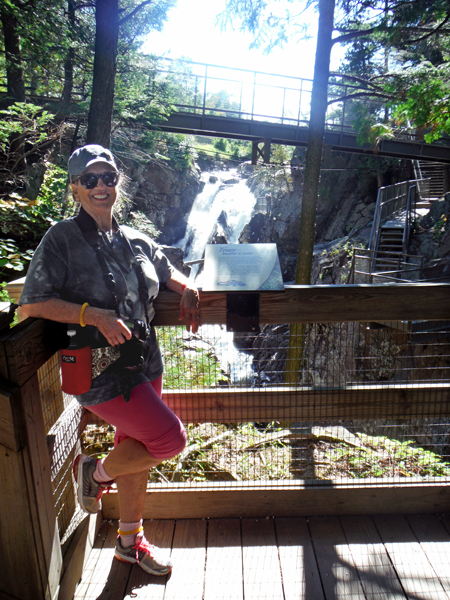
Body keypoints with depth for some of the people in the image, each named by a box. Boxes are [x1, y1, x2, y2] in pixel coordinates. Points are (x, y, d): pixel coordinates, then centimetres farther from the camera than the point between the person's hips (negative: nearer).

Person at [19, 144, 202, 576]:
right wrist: (94, 314, -22)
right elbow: (31, 304, -11)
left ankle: (130, 541, 41)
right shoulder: (61, 240, -8)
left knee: (135, 452, 18)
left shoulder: (135, 241, 8)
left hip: (142, 363, 6)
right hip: (98, 370, -6)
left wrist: (187, 290, 5)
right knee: (170, 438, -10)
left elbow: (167, 271, 26)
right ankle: (96, 472, 19)